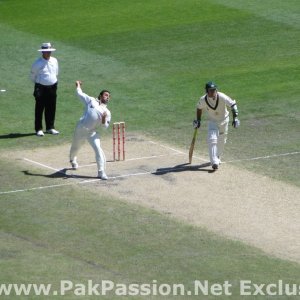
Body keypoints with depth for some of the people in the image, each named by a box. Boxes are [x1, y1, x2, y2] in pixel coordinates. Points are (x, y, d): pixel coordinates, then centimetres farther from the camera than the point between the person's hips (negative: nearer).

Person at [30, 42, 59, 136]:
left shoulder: (54, 61, 5)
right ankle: (38, 129, 5)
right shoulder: (37, 63, -11)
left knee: (51, 109, 10)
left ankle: (50, 128, 21)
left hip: (52, 87, 5)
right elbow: (33, 75, 2)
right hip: (41, 88, -5)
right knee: (39, 109, 0)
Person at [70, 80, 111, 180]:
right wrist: (78, 86, 24)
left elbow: (105, 126, 5)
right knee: (75, 147, 18)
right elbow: (80, 94, 10)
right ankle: (72, 160, 53)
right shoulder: (91, 101, 6)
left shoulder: (107, 112, 10)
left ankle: (101, 172, -18)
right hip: (81, 129, -1)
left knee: (98, 149, -18)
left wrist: (104, 118, -14)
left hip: (92, 132, 1)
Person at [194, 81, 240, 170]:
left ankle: (217, 158, 40)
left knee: (221, 141, 14)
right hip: (212, 122, 0)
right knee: (212, 140, -19)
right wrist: (198, 120, 1)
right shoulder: (203, 100, -21)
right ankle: (214, 162, -23)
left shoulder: (222, 97, -28)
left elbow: (233, 104, -20)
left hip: (223, 120, 0)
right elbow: (199, 108, 1)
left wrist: (235, 118, -27)